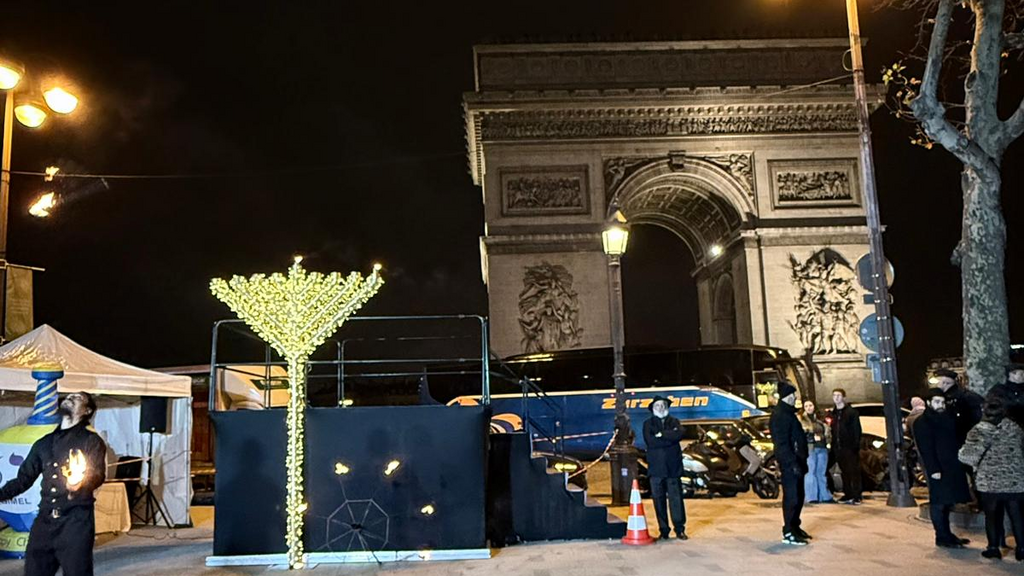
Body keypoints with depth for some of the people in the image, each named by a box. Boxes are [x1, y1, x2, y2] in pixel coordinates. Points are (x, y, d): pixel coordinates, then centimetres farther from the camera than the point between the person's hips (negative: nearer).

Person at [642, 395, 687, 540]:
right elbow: (650, 441, -8)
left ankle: (680, 529, 5)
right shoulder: (648, 423, 11)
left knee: (676, 497, -3)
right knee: (658, 499, 1)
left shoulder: (674, 421, 14)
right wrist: (670, 438, -6)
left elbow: (679, 434, -8)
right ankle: (664, 530, 8)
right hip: (656, 467, 0)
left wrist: (662, 434, -8)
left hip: (673, 466, 0)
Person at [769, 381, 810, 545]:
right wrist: (793, 463, -25)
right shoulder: (780, 415, -16)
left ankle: (795, 527, 26)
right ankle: (788, 533, -3)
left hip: (796, 462, 10)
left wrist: (801, 461, 19)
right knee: (792, 497, -7)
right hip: (790, 464, -10)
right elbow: (782, 444, -22)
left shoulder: (788, 413, 17)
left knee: (798, 496, 16)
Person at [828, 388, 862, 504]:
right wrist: (833, 447, 9)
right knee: (844, 472, 8)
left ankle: (857, 496, -1)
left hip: (850, 447, -6)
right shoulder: (834, 413, 15)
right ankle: (848, 495, 14)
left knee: (854, 472, -4)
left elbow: (857, 430, -8)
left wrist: (856, 445, -17)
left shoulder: (851, 412, -3)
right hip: (838, 447, 6)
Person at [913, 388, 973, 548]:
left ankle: (946, 534, 23)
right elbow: (926, 449, -13)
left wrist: (962, 463, 11)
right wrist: (933, 469, -20)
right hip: (938, 469, -8)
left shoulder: (948, 418, 18)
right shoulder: (922, 423, -6)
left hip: (952, 467, 8)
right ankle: (942, 537, 1)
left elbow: (956, 442, 20)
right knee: (939, 503, -3)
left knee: (947, 503, 14)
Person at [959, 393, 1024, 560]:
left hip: (988, 482, -1)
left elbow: (966, 455, -13)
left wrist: (977, 464, 6)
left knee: (992, 515, 11)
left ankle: (994, 547, 15)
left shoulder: (978, 431, -8)